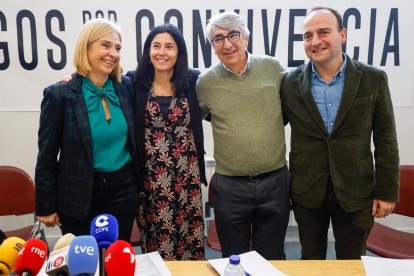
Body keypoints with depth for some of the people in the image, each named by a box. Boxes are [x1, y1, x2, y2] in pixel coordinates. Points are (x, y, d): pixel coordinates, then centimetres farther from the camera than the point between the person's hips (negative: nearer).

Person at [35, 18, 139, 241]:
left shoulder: (126, 87, 0)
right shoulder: (59, 94, -11)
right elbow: (47, 156, -6)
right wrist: (46, 206, -3)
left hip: (123, 191, 3)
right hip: (79, 195, -3)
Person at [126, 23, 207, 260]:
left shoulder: (193, 81, -1)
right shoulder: (134, 82, -3)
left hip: (186, 177, 1)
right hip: (150, 179, 0)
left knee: (189, 241, 11)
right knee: (155, 242, 13)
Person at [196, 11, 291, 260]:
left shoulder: (273, 68, -2)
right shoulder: (206, 82, -3)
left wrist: (271, 127, 4)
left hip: (275, 181, 1)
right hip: (230, 186, 0)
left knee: (271, 261, 18)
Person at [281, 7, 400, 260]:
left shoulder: (373, 79, -6)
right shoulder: (291, 83, -5)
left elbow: (386, 141, -2)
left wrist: (387, 192, -2)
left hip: (356, 192, 0)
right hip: (307, 192, 1)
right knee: (311, 263, 18)